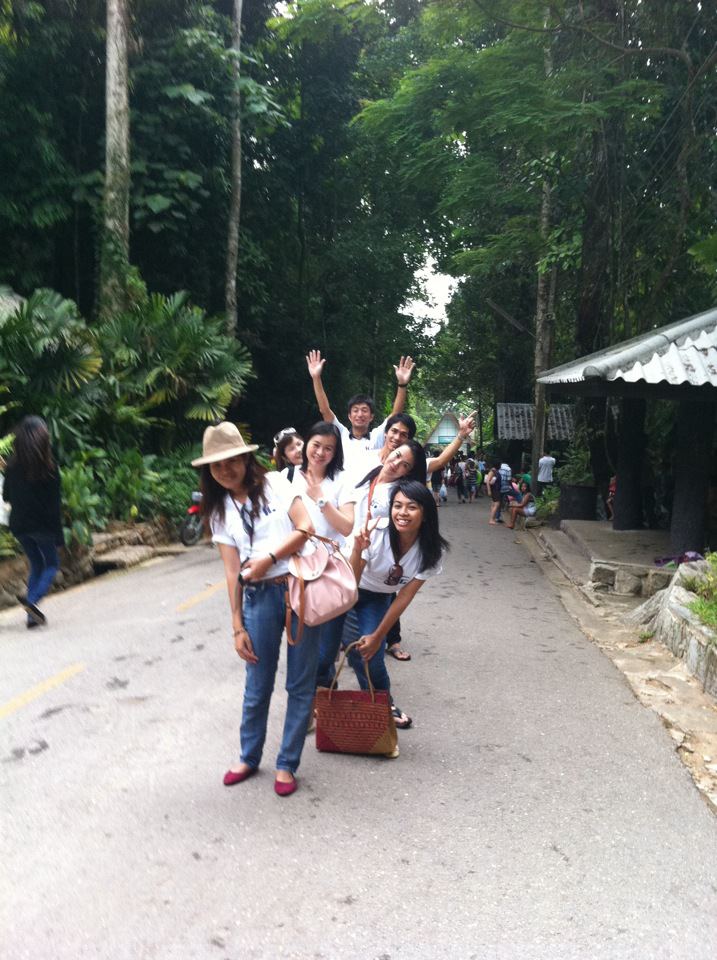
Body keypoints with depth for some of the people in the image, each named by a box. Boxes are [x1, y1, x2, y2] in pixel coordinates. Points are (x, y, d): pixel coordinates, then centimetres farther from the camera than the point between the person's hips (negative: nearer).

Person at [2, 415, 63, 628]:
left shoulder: (12, 466, -1)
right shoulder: (48, 466, -12)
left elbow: (6, 497, 6)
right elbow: (54, 501, -10)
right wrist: (58, 534, -6)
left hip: (19, 525, 5)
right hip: (43, 524, -4)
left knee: (36, 565, 17)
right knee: (52, 564, 10)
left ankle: (33, 615, 11)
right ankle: (31, 599, -15)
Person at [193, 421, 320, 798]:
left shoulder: (275, 484, 2)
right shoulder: (220, 512, 10)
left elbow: (306, 527, -7)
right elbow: (232, 572, 6)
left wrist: (270, 558, -10)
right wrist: (237, 627, 2)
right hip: (259, 598, 2)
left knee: (301, 683, 4)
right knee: (257, 685, 11)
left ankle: (287, 763, 20)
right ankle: (249, 757, 33)